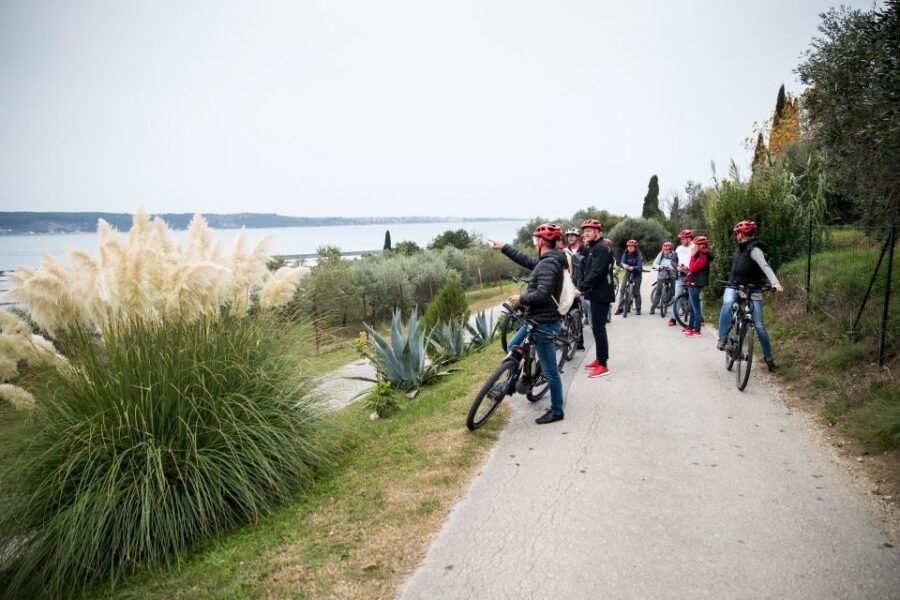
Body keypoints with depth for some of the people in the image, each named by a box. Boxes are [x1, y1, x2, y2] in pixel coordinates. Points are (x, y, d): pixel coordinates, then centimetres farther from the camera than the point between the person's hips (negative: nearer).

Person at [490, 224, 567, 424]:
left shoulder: (549, 264, -21)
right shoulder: (547, 261, 9)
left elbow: (542, 295, -30)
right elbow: (526, 260, 23)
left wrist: (521, 299, -15)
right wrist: (503, 247, 27)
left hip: (544, 323, -10)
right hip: (536, 320, 10)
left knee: (550, 370, 2)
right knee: (513, 347, 21)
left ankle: (557, 411, 14)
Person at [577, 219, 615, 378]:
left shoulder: (602, 248, -15)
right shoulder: (592, 248, 17)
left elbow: (596, 272, -25)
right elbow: (587, 270, 17)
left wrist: (581, 288, -27)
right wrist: (583, 288, 7)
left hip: (601, 294, -10)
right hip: (595, 293, 10)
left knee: (598, 328, -8)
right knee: (596, 327, 15)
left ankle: (603, 365, -3)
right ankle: (599, 359, 24)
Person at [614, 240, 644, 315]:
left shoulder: (639, 255, -15)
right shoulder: (625, 254, -5)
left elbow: (639, 266, -22)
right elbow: (622, 261, -12)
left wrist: (633, 267, -41)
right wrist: (624, 265, -35)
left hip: (636, 273, -3)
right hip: (628, 272, 3)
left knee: (636, 291, 1)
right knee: (622, 289, -7)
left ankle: (638, 309, 13)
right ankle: (620, 308, -3)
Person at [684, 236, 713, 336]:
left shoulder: (703, 256, -17)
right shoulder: (700, 254, 15)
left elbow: (693, 268, -23)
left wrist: (692, 256, -16)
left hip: (696, 284, -11)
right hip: (693, 283, 11)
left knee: (696, 307, -6)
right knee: (692, 307, 17)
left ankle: (697, 330, -3)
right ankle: (690, 326, 26)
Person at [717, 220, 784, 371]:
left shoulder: (754, 249, -16)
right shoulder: (741, 247, 6)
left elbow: (765, 266, -31)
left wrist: (775, 282, -45)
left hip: (751, 290, -5)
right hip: (734, 286, 5)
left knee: (759, 325, -2)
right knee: (727, 303, -31)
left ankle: (768, 356, 14)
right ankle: (722, 338, -29)